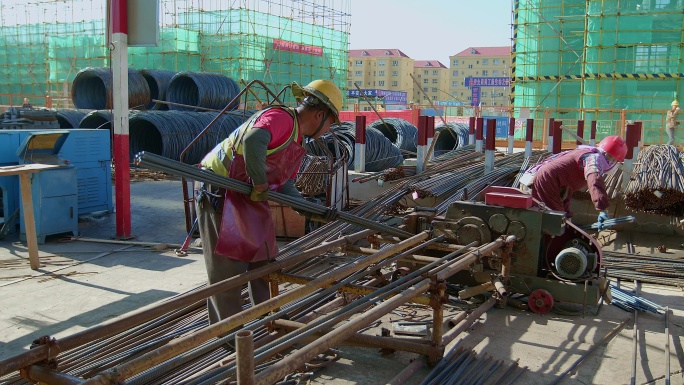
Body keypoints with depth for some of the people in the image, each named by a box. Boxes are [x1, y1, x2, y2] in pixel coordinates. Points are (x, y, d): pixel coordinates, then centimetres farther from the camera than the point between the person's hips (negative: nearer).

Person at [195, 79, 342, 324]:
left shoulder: (297, 142, 14)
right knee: (227, 268, -3)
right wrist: (260, 185, -28)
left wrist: (312, 212, 0)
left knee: (263, 260, 15)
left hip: (247, 198, 10)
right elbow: (253, 141, -39)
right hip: (218, 191, -10)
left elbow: (284, 186, 10)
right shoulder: (281, 118, -18)